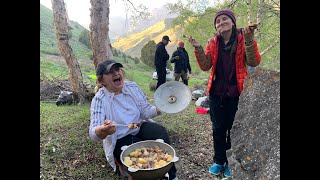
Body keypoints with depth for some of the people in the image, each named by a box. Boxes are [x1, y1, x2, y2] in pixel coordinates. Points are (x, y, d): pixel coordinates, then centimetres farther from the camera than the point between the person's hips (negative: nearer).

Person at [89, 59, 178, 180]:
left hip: (140, 127, 4)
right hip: (120, 141, -4)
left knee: (160, 132, -23)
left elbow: (145, 111, 2)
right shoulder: (99, 99, -17)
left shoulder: (132, 87, -4)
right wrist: (102, 130, -51)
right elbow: (93, 134, -26)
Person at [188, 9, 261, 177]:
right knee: (218, 129, 10)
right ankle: (219, 161, 28)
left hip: (236, 93, -2)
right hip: (216, 93, 3)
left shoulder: (244, 38, -3)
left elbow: (254, 63, -12)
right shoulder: (213, 42, 5)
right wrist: (198, 48, -13)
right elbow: (205, 66, 0)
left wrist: (249, 40, -25)